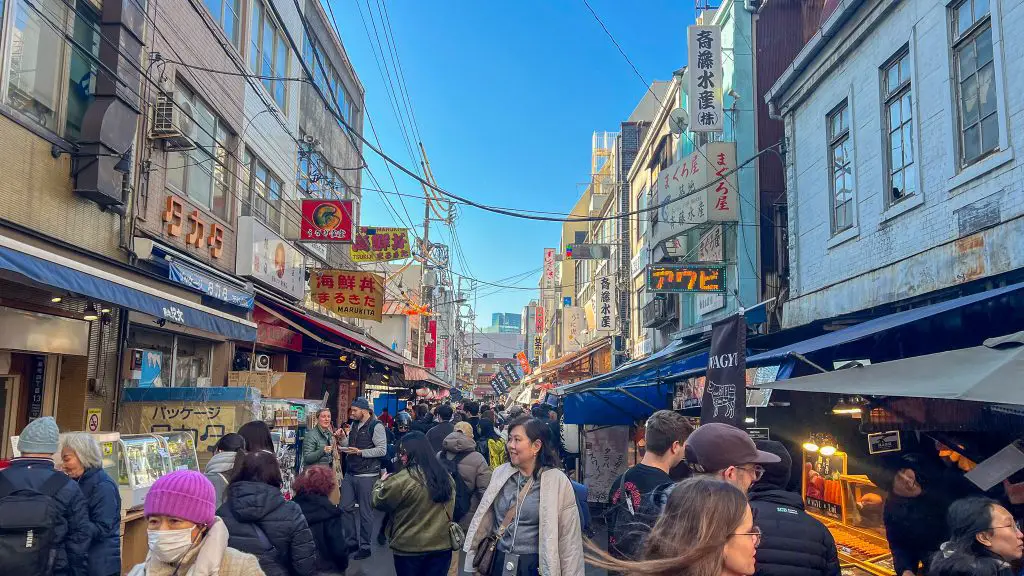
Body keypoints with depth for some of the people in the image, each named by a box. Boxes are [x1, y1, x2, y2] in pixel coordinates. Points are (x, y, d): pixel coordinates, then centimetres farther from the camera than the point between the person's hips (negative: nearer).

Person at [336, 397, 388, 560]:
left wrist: (360, 452, -20)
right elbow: (347, 447, 16)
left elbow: (382, 450, -17)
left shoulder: (376, 426, -12)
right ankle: (352, 541, 27)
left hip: (366, 475, -7)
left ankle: (365, 546, 14)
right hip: (350, 473, 7)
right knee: (346, 507, 12)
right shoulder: (353, 425, 11)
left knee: (365, 512, 2)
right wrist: (342, 438, -3)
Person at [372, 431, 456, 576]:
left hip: (410, 548, -5)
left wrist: (381, 482, 14)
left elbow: (379, 501, -4)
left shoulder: (403, 480, -18)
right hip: (442, 544, 5)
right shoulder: (446, 476, 1)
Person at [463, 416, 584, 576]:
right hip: (498, 561, 4)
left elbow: (569, 536, -8)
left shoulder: (558, 481, -11)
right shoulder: (499, 473, 1)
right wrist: (476, 559, 10)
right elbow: (485, 519, 9)